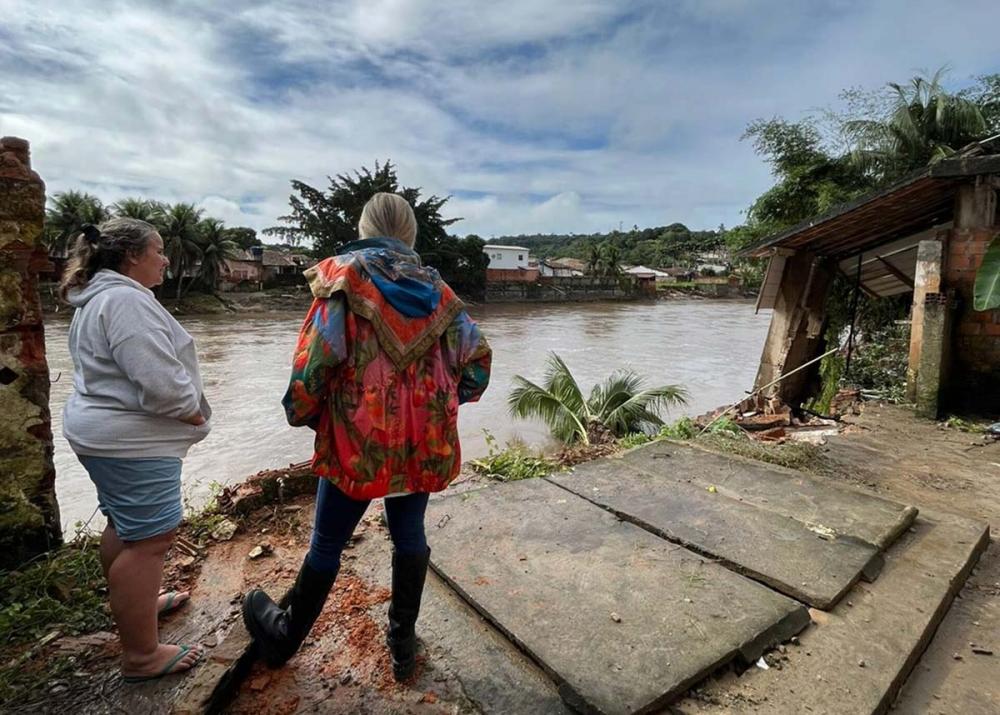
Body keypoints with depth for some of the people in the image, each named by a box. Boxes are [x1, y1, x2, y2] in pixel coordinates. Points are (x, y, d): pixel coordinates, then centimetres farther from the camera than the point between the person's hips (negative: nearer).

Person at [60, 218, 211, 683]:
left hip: (104, 431, 11)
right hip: (131, 440, -11)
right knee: (149, 539, -3)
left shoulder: (97, 297, 15)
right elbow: (159, 380, -29)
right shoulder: (127, 299, -21)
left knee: (123, 525, 24)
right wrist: (192, 409, -11)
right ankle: (141, 656, 8)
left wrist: (182, 407, 14)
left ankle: (131, 603, 44)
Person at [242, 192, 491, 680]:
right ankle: (403, 644, 35)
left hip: (357, 441, -3)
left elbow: (316, 356, -16)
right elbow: (477, 356, 1)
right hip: (423, 443, 3)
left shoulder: (344, 276, -6)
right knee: (409, 535, 18)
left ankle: (284, 637, 40)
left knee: (327, 543, 15)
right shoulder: (435, 289, 4)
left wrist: (301, 412, 2)